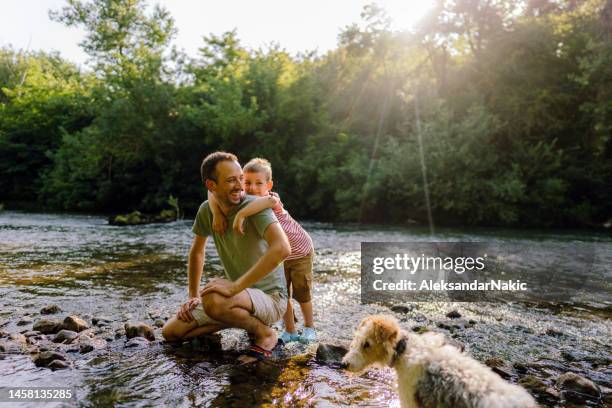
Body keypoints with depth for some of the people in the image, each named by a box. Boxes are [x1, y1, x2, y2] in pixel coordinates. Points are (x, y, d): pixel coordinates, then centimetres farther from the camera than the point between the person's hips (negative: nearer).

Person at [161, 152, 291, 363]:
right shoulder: (207, 210, -2)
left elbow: (282, 248, -39)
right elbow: (197, 251, 16)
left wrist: (235, 286, -38)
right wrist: (193, 296, 13)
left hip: (270, 297, -7)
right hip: (239, 296, 7)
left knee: (213, 300, -36)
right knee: (170, 332, 5)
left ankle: (264, 334, -8)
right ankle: (242, 320, 15)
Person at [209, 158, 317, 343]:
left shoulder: (272, 198, -35)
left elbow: (270, 200, -61)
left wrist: (241, 214, -62)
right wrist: (217, 214, -38)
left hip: (300, 252, -5)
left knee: (301, 292, 7)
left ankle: (309, 327, 30)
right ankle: (290, 331, 25)